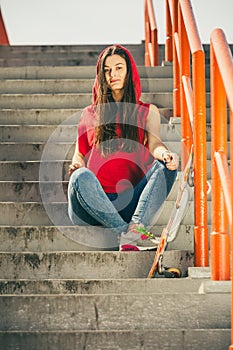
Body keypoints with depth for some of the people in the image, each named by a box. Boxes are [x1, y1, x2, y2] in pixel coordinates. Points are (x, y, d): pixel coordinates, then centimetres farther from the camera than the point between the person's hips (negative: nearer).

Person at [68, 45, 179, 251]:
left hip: (130, 202, 0)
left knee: (165, 166, -24)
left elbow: (155, 144, 1)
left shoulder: (148, 112, 19)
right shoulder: (90, 114, 22)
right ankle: (125, 232, -43)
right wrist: (76, 166, -10)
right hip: (93, 203, 0)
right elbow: (80, 154, 16)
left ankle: (137, 226, -43)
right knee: (81, 177, -31)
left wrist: (165, 154, -25)